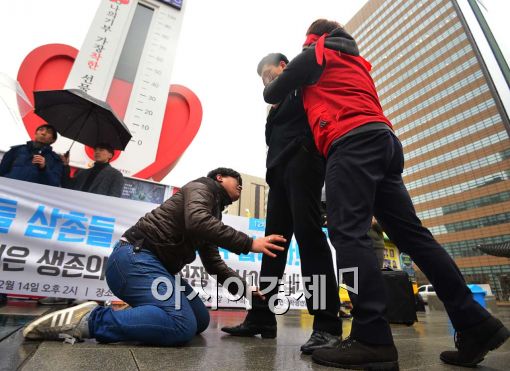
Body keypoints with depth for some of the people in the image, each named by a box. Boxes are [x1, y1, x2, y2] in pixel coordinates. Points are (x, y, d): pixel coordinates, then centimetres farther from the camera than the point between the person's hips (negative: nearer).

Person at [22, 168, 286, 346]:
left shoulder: (214, 214, 23)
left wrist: (246, 289, 14)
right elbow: (196, 222, -27)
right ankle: (88, 320, -16)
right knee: (182, 325, -27)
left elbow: (214, 265, 23)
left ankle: (134, 315, 8)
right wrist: (249, 244, -25)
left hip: (157, 267, 10)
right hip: (135, 257, -10)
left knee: (200, 320, 8)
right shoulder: (202, 187, -2)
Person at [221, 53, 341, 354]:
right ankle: (261, 318, 4)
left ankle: (328, 325, -14)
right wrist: (272, 109, 15)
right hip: (280, 171, 8)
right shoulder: (282, 99, 33)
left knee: (308, 235, -18)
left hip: (302, 162, -8)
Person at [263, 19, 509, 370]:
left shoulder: (316, 52, 17)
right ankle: (475, 324, 3)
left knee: (348, 232, -17)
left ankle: (372, 339, -22)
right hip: (383, 140, 8)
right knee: (411, 232, 2)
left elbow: (272, 94, 18)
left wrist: (273, 88, 41)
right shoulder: (357, 63, 39)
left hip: (352, 142, -8)